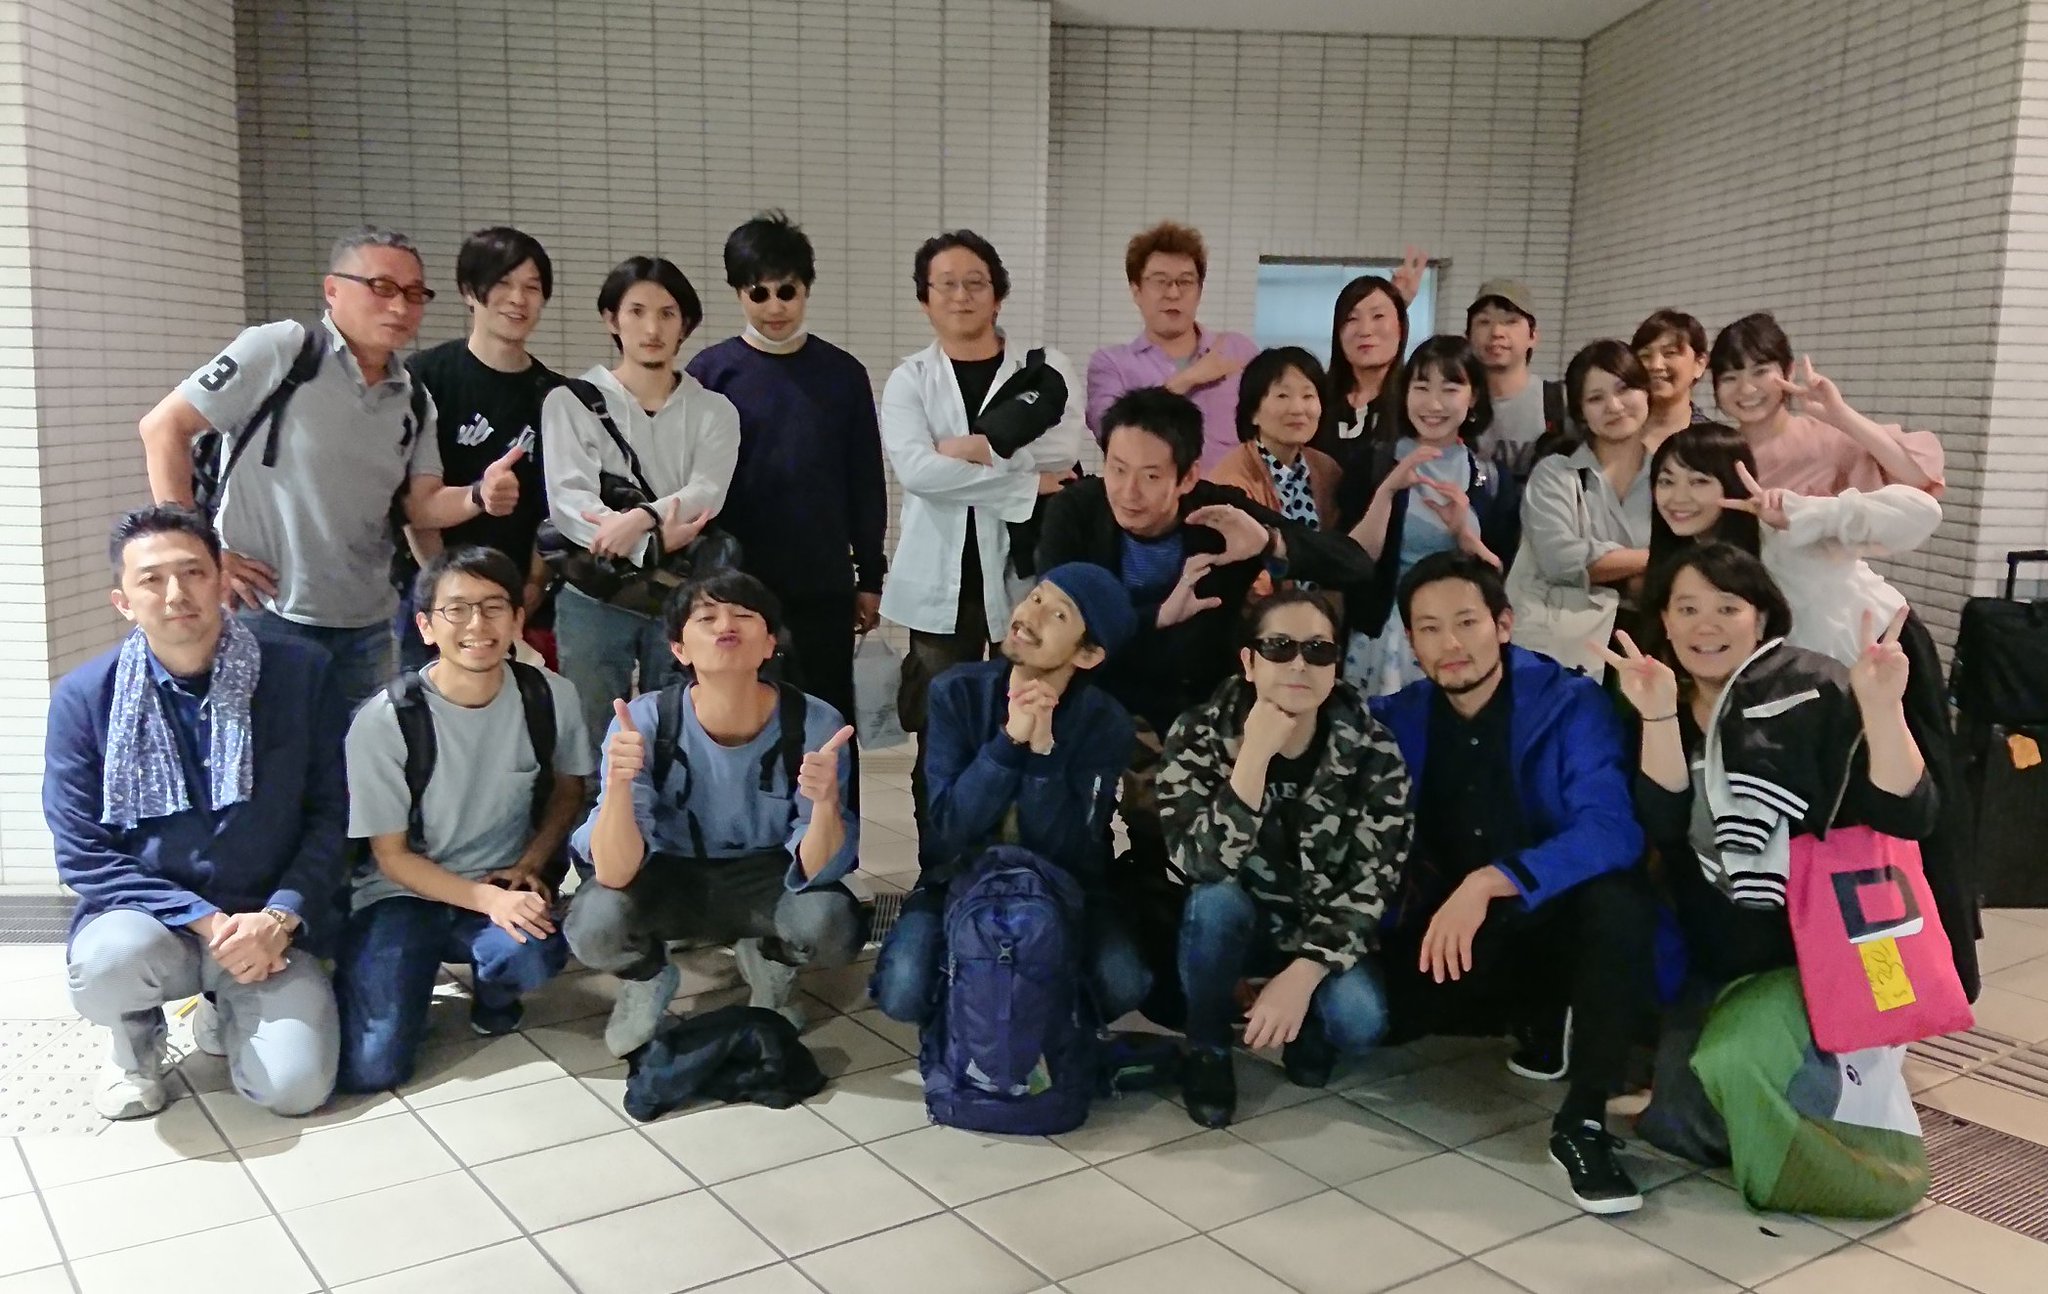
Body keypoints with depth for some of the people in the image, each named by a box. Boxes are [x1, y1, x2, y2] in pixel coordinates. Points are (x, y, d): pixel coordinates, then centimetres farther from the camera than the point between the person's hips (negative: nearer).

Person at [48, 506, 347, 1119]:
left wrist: (279, 917, -15)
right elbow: (84, 853, -6)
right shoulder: (84, 697, -5)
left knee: (294, 1086, -20)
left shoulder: (302, 673, -5)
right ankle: (136, 1044, 4)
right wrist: (204, 921, -17)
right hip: (147, 914, 0)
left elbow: (332, 812, -1)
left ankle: (229, 1013, 18)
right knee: (110, 959, -35)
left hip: (269, 925, 0)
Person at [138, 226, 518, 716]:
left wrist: (479, 496, -17)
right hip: (264, 617, -5)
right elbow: (163, 426, -10)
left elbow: (420, 505, 5)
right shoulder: (278, 350, -10)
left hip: (365, 629, 6)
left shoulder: (414, 401, 8)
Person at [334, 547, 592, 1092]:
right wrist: (488, 899, -22)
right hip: (404, 892, -1)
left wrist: (529, 867, -6)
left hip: (504, 886, 2)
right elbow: (392, 856, -8)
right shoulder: (383, 722, -16)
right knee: (369, 1068, -19)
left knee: (534, 956, -34)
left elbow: (568, 789, 11)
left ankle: (492, 991, 5)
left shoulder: (551, 697, -8)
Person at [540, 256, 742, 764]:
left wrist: (641, 518, -28)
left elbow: (705, 495, -9)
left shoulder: (714, 411, 7)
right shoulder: (570, 402, 3)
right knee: (590, 745, 3)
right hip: (595, 600, -1)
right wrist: (656, 541, -22)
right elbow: (568, 501, -10)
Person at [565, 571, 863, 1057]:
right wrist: (619, 785, -49)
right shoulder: (646, 720, -25)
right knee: (594, 927, -30)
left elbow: (815, 872, -24)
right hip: (667, 876, 0)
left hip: (765, 878, 1)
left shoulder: (814, 723, -24)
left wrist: (825, 802, -45)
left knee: (832, 925, -30)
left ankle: (769, 964, 8)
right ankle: (648, 978, 8)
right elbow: (615, 873, -30)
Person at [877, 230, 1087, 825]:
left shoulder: (1043, 369, 6)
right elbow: (916, 469, -12)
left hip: (1025, 573, 0)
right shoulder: (909, 380, 6)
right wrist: (1028, 483, -15)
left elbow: (1062, 455, -10)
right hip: (942, 578, 1)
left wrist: (971, 449, -12)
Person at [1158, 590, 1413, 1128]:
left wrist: (1302, 974, -29)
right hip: (1228, 926, 0)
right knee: (1217, 899, -34)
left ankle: (1307, 1027, 9)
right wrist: (1255, 754, -39)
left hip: (1319, 933, 0)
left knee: (1360, 1021, -29)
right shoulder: (1198, 736, -18)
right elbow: (1205, 866, -30)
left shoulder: (1371, 750, -15)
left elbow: (1372, 881, -18)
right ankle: (1207, 1050, -7)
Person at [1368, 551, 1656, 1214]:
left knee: (1618, 897, -36)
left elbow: (1612, 831, -28)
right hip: (1444, 936, 4)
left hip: (1555, 924, -4)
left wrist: (1489, 882, -39)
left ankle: (1583, 1120, -21)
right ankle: (1539, 1015, 6)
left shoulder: (1570, 704, -14)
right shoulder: (1395, 718, -1)